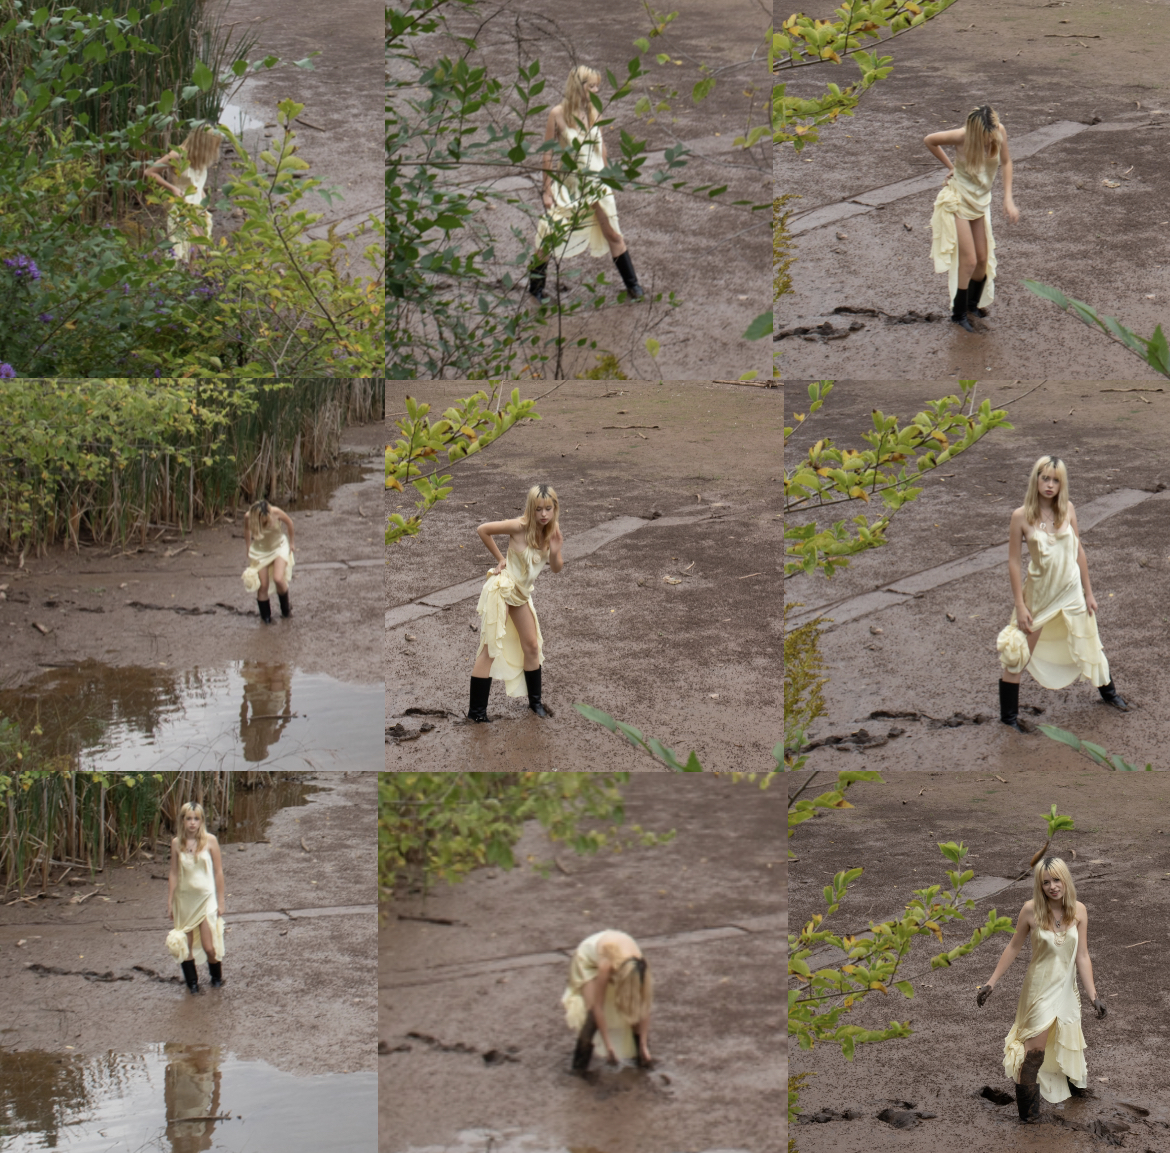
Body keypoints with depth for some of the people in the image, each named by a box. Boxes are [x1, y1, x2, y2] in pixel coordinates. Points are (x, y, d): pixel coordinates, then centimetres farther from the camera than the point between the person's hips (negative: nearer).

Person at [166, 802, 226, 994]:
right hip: (184, 899, 2)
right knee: (184, 945, 3)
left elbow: (218, 871, -2)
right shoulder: (177, 843, -1)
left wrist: (221, 901, -2)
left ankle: (216, 977, 22)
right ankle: (191, 981, 21)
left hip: (206, 898, -2)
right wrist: (170, 903, 4)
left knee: (209, 946, -5)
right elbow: (174, 874, 5)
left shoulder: (209, 841, -7)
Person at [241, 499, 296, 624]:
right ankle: (265, 617, 19)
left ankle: (285, 609, 7)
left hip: (279, 546, -1)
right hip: (260, 550, 1)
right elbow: (247, 531, 0)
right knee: (262, 586, -1)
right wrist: (249, 550, 7)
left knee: (279, 579, -20)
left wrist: (291, 542, 4)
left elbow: (289, 523, -8)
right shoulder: (249, 517, -24)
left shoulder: (276, 513, -29)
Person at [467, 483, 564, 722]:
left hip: (522, 592, 7)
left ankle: (535, 700, 32)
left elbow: (556, 568, 2)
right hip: (501, 587, -7)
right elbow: (482, 530, -17)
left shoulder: (552, 532, -6)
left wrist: (555, 552, -21)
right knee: (491, 649, -6)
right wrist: (499, 558, -9)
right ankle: (476, 710, -2)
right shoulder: (520, 527, -23)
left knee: (532, 646, 15)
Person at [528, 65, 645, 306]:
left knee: (612, 233, 9)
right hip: (566, 183, -3)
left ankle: (632, 285, 18)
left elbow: (601, 149, 11)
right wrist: (547, 189, -7)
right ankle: (536, 286, 17)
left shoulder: (593, 112, 0)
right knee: (550, 236, 1)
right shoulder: (558, 113, -12)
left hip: (596, 181, 4)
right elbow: (549, 153, -7)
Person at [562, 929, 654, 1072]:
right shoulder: (607, 966, -43)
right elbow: (598, 1007, -35)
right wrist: (608, 1045, -33)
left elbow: (644, 1010, -24)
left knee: (635, 1007, -14)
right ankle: (581, 1060, -9)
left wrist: (644, 1046, -22)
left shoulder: (641, 968, -34)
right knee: (593, 1010, -22)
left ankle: (641, 1054, 3)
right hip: (588, 960, -3)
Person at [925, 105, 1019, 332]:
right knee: (968, 261, -5)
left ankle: (972, 304, 36)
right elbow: (929, 141, -8)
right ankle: (958, 313, 12)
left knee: (983, 259, 12)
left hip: (980, 201, 5)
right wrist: (949, 166, -2)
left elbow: (1005, 162, 3)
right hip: (957, 200, -5)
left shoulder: (999, 132, -15)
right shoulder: (962, 136, -26)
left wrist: (1008, 199, -2)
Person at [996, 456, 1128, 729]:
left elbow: (1079, 551, 3)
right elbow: (1013, 561, -11)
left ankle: (1107, 691, 44)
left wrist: (1088, 592, 6)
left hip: (1071, 590, 3)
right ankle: (1009, 715, 13)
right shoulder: (1022, 516, -16)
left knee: (1088, 644, 20)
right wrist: (1020, 605, -12)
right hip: (1039, 592, -3)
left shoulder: (1067, 510, -7)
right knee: (1018, 655, 0)